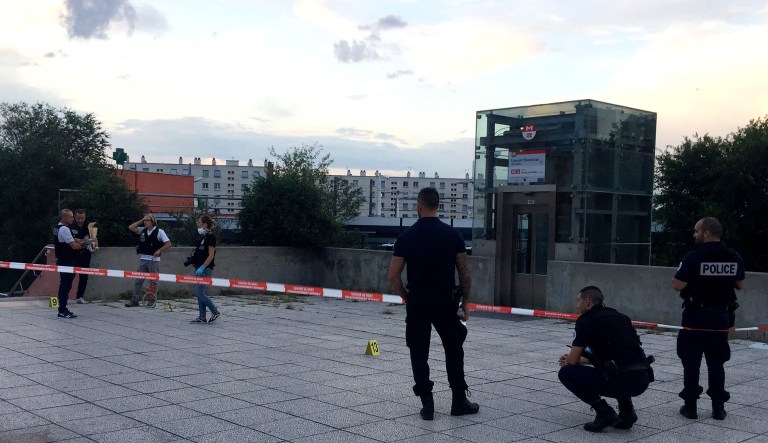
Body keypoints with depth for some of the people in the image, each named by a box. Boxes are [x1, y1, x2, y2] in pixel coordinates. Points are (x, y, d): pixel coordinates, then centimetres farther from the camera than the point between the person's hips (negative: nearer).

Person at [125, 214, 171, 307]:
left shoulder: (159, 232, -5)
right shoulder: (143, 230, 9)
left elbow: (168, 244, -6)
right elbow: (131, 227, 8)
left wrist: (159, 250, -16)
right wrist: (141, 221, 3)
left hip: (154, 260, -5)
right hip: (143, 259, 5)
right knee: (138, 280, 2)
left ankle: (152, 300, 11)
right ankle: (134, 300, 4)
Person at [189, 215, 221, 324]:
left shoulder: (210, 237, -12)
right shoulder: (203, 237, 16)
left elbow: (211, 255, -18)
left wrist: (202, 267, -22)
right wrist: (192, 258, 12)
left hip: (205, 269, -10)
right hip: (199, 269, 10)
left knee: (200, 293, -11)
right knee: (199, 293, 8)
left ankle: (215, 312, 1)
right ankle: (202, 317, 12)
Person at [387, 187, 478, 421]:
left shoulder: (406, 237, -2)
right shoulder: (452, 235, -2)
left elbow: (393, 276, -2)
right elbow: (465, 274, -1)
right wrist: (465, 302, 9)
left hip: (416, 302, 0)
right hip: (444, 301, 0)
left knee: (419, 354, 8)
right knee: (454, 350, 14)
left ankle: (427, 405, 7)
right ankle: (459, 402, 18)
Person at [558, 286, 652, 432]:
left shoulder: (586, 320, 1)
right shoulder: (618, 316, 24)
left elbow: (572, 361, 3)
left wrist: (566, 363, 27)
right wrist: (579, 359, 42)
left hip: (622, 382, -8)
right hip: (643, 381, 8)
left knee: (566, 373, 6)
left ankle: (604, 413, 0)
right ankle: (627, 410, 19)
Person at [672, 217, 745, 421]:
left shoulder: (694, 257, -16)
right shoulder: (735, 257, 0)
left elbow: (677, 285, -17)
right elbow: (740, 285, 12)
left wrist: (681, 273, 3)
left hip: (696, 317, -4)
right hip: (721, 318, 4)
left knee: (691, 363, 5)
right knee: (716, 363, 13)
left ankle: (690, 406, 8)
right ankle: (718, 407, 15)